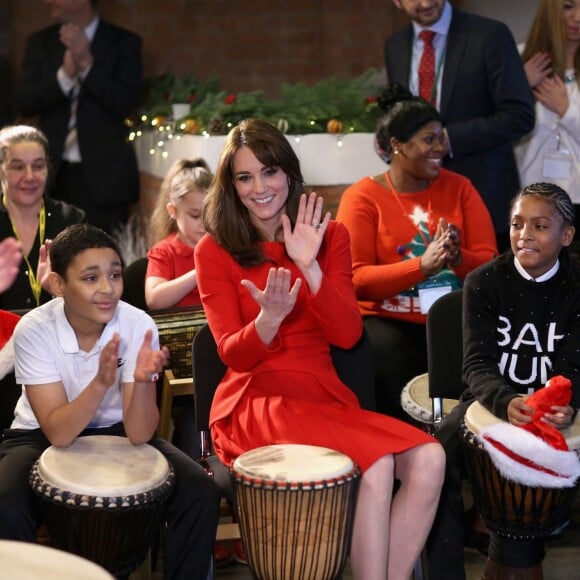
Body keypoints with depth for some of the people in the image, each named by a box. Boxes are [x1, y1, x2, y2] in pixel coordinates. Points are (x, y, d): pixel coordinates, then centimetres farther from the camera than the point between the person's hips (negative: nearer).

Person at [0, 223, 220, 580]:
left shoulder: (138, 325, -18)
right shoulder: (34, 329, -22)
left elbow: (139, 434, -21)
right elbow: (59, 433, -26)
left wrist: (142, 381, -40)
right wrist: (102, 382, -42)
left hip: (117, 432, 2)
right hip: (42, 436, -2)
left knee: (201, 494, -19)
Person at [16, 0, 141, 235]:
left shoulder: (123, 42, 1)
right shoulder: (39, 43, 10)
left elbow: (125, 103, -8)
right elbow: (25, 103, 1)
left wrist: (87, 63, -16)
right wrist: (65, 74, -13)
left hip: (103, 173, -2)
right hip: (55, 172, 3)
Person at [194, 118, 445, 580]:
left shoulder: (331, 236, 9)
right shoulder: (215, 250, 1)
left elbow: (347, 335, -2)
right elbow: (233, 354, -5)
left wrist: (310, 266, -15)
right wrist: (268, 320, -26)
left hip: (325, 395, 4)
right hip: (256, 401, -4)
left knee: (428, 459, -22)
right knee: (377, 465, -30)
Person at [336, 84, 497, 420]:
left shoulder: (459, 188, 12)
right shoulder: (362, 198, 1)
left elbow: (490, 262, 5)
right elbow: (356, 279, -10)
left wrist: (457, 258, -17)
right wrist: (424, 264, -22)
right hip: (389, 321, -3)